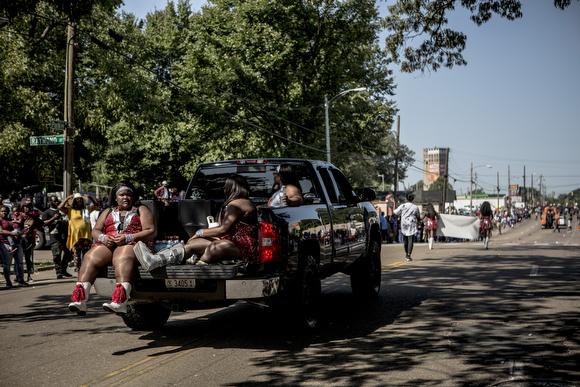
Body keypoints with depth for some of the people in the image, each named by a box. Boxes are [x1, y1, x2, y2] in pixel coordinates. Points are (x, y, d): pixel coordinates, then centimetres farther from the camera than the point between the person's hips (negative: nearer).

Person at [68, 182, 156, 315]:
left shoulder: (141, 210, 18)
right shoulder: (108, 212, 31)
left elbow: (151, 232, 4)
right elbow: (95, 231, 22)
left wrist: (128, 238, -11)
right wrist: (103, 238, -4)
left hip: (132, 244, -4)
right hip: (107, 244, 4)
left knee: (122, 258, -39)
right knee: (90, 258, -28)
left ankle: (120, 302, -61)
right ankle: (79, 300, -42)